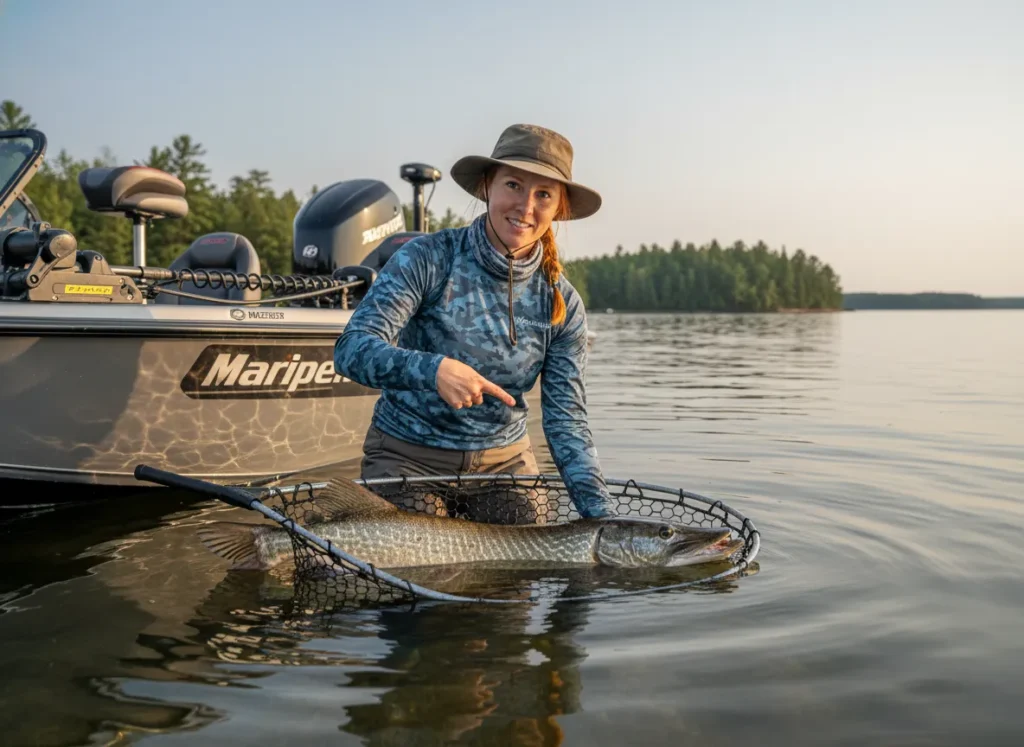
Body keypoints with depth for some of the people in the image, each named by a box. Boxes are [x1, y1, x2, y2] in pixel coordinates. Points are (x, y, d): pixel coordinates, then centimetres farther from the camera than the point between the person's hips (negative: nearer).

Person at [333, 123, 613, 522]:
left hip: (506, 460, 3)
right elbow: (352, 349, -24)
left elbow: (566, 421, -6)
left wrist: (603, 518, -17)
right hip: (407, 455, -3)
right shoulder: (428, 258, -14)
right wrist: (434, 369, -43)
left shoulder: (562, 303, -4)